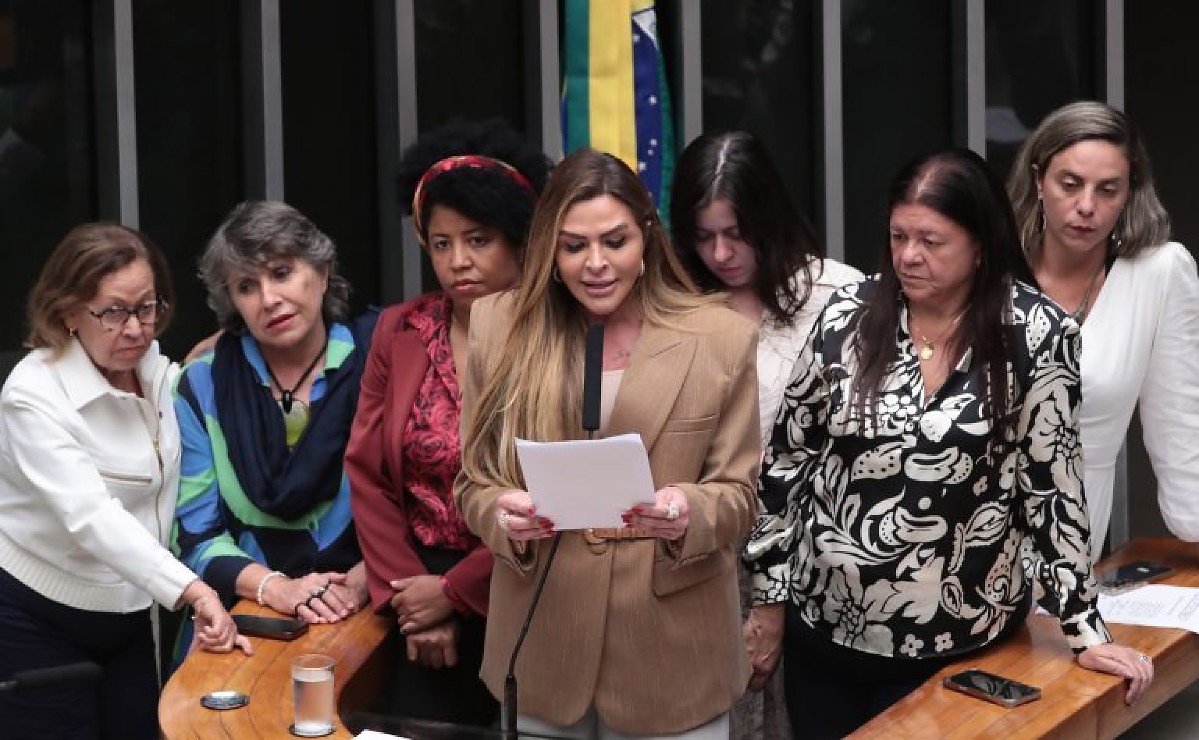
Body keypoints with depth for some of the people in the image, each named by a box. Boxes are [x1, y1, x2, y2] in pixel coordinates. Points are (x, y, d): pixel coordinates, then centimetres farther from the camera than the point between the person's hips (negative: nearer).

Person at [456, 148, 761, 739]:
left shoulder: (721, 339, -4)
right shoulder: (501, 328, -1)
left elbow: (738, 495, -2)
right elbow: (474, 483, 4)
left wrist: (689, 513, -23)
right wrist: (505, 516, -18)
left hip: (671, 651, -1)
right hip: (540, 649, 1)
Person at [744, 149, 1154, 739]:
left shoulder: (1036, 333, -11)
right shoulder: (848, 316, -4)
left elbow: (1051, 483, -7)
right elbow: (786, 457, 3)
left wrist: (1085, 631, -7)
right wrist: (769, 597, 4)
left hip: (954, 644, -2)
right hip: (822, 626, 3)